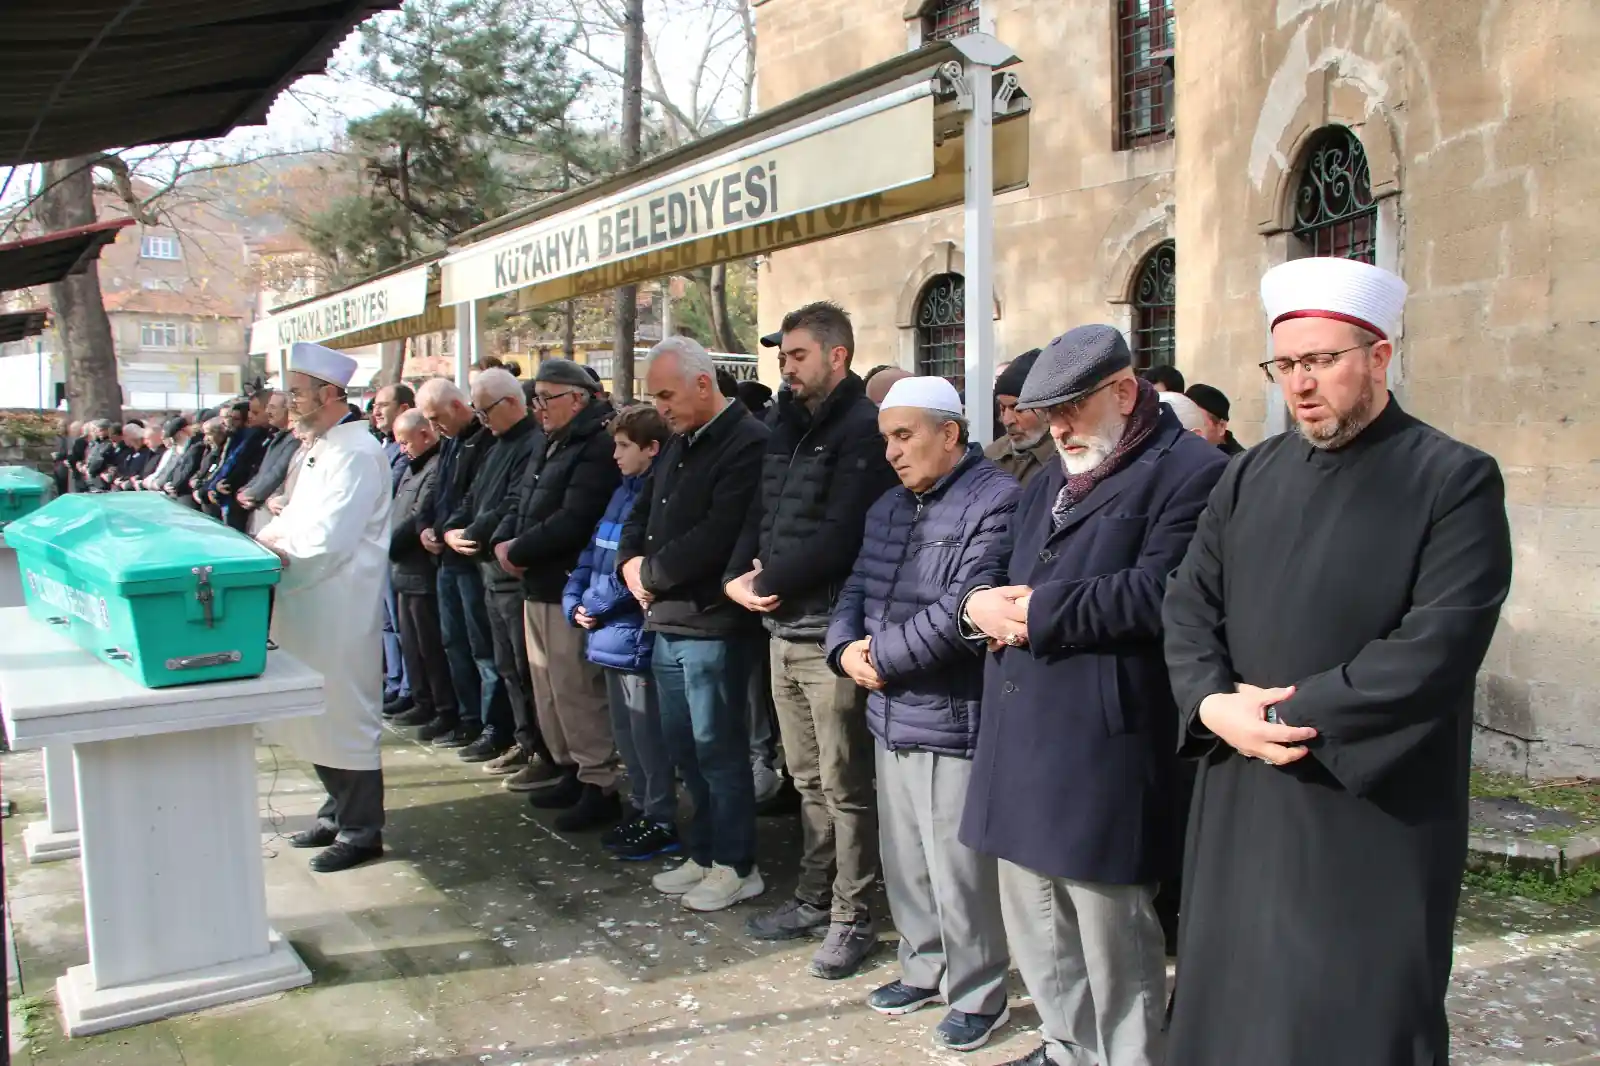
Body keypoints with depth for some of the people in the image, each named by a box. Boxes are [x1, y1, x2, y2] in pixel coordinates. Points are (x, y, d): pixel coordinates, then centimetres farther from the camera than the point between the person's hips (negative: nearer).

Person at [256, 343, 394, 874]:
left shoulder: (357, 452, -16)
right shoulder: (320, 447, 15)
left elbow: (329, 540, -22)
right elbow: (298, 515, 21)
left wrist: (276, 556, -11)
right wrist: (265, 537, 4)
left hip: (341, 605, -10)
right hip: (309, 601, 10)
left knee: (345, 714, -1)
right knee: (317, 710, 17)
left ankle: (361, 830, 11)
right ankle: (339, 811, 31)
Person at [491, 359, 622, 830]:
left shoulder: (598, 447, -17)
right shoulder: (548, 443, 16)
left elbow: (571, 522, -25)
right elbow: (519, 499, 17)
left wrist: (519, 551, -15)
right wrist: (502, 542, -2)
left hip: (569, 589, -10)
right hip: (537, 585, 10)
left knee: (576, 690, -6)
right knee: (548, 686, 16)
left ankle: (600, 787, 4)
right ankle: (572, 771, 28)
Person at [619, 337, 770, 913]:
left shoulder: (747, 444, -15)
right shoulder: (678, 446, 15)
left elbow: (717, 537, -23)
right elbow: (640, 514, 20)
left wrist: (651, 573, -11)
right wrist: (631, 564, -1)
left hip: (712, 624, -9)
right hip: (667, 619, 9)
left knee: (717, 747, 1)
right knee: (683, 744, 16)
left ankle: (736, 866, 16)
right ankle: (703, 854, 30)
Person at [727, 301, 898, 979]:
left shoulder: (862, 429, -12)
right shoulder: (789, 428, 15)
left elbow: (840, 537, -21)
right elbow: (760, 514, 15)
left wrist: (768, 583, -12)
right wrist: (739, 576, -4)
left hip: (831, 635, -8)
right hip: (783, 630, 8)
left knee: (843, 787, 2)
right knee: (807, 779, 18)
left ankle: (852, 919, 15)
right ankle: (814, 898, 31)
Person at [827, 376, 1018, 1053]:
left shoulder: (994, 502, -14)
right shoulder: (890, 507, 16)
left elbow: (960, 612, -23)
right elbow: (857, 590, 15)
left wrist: (881, 656, -13)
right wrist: (845, 648, -5)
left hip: (953, 721, -8)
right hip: (892, 716, 9)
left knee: (959, 872, 2)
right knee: (904, 862, 19)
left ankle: (977, 996, 20)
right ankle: (924, 968, 37)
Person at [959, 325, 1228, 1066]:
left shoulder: (1189, 471, -9)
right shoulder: (1053, 479, 21)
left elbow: (1159, 592, -21)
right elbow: (993, 564, 19)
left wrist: (1037, 610, -15)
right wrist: (982, 603, -5)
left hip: (1102, 748, -9)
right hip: (1021, 737, 9)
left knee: (1113, 939, 3)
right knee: (1035, 925, 20)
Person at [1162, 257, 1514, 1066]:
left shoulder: (1455, 480, -6)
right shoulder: (1251, 476, 10)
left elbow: (1439, 646, -16)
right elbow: (1189, 604, 7)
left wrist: (1289, 713, -16)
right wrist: (1214, 704, -11)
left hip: (1373, 813, -4)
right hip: (1240, 803, 5)